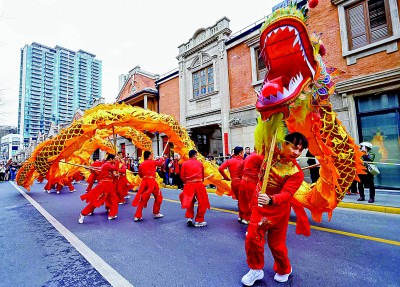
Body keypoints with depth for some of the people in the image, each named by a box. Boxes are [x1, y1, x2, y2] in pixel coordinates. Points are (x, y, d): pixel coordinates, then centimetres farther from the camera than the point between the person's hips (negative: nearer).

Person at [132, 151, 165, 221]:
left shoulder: (141, 165, 9)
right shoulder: (152, 162, -2)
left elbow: (140, 175, 17)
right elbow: (160, 163, 17)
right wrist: (162, 159, 37)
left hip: (144, 182, 5)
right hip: (151, 181, -5)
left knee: (142, 200, 13)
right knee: (158, 197, 14)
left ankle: (137, 216, 11)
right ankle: (156, 213, 23)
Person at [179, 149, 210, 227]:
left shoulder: (184, 164, 4)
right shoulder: (200, 163, 7)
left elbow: (182, 176, 3)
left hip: (189, 185, 2)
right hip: (199, 184, -1)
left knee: (189, 202, 20)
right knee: (202, 203, 10)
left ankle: (189, 218, 14)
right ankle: (199, 221, 15)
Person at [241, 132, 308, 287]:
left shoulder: (297, 172, -20)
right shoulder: (271, 153, -11)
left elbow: (287, 194, -32)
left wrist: (270, 200, -50)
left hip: (278, 210, -2)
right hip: (259, 206, 3)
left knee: (276, 243, 12)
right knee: (252, 238, 0)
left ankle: (284, 270, 45)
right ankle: (256, 270, 26)